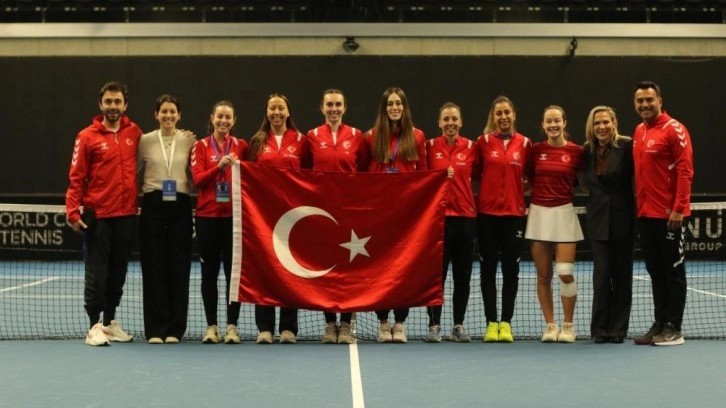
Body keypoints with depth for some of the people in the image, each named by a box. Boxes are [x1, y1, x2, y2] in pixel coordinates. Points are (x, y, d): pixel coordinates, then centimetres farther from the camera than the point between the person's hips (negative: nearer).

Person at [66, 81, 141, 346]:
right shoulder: (87, 137, -3)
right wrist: (73, 211, -13)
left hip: (126, 215, 4)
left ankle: (110, 322, 21)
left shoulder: (134, 133, 6)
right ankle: (95, 326, 1)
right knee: (96, 272, -2)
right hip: (97, 215, -3)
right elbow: (76, 177, -5)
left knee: (118, 272, 10)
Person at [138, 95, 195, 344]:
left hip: (180, 207, 0)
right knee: (154, 268, 0)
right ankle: (155, 329, 6)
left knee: (179, 267, 1)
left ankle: (175, 329, 10)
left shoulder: (189, 141, 5)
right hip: (153, 206, 0)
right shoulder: (145, 141, 5)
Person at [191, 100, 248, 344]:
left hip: (234, 215, 0)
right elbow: (197, 179, -6)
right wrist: (220, 165, -18)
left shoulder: (241, 146, 7)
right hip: (207, 215, 0)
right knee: (209, 271, 4)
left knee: (234, 270, -1)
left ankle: (232, 326, 6)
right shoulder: (201, 146, 5)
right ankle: (211, 326, 10)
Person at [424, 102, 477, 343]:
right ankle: (434, 325, 7)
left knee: (463, 274, 6)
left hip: (465, 216, 2)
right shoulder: (430, 146, 1)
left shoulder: (471, 147, 4)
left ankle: (459, 326, 15)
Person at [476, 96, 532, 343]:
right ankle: (491, 323, 9)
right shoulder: (483, 141, 1)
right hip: (487, 213, -1)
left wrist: (520, 192, 1)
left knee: (511, 268, 3)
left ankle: (506, 323, 10)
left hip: (514, 213, 1)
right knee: (488, 267, 3)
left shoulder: (525, 144, 4)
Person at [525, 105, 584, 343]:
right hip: (538, 213, 2)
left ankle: (568, 326, 7)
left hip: (564, 213, -2)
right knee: (543, 276, 4)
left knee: (566, 274, -7)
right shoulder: (536, 150, 4)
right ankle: (550, 326, 14)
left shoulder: (577, 151, -1)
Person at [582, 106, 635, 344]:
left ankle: (618, 329, 13)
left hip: (622, 219, -2)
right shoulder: (587, 151, 5)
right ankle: (600, 328, 6)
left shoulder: (626, 146, -9)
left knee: (621, 275, 6)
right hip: (598, 219, 3)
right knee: (601, 274, -1)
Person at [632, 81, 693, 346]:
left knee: (673, 270, 1)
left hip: (670, 215, -7)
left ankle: (674, 329, 6)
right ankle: (659, 324, 18)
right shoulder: (638, 132, 13)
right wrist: (638, 205, 12)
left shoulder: (674, 129, -9)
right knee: (655, 272, 11)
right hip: (645, 215, 7)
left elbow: (685, 171, -14)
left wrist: (678, 209, -19)